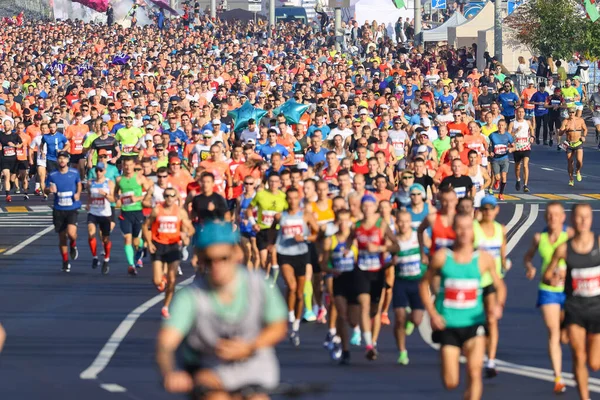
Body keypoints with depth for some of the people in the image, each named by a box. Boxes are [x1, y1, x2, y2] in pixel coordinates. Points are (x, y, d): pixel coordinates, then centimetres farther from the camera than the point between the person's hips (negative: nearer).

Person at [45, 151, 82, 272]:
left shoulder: (74, 173, 0)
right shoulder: (52, 175, 0)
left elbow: (79, 184, 18)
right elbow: (46, 190, 7)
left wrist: (78, 194, -1)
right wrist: (50, 190, -16)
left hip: (72, 209, -1)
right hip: (58, 210, 1)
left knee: (71, 233, -21)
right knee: (62, 237, 6)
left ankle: (73, 245, 15)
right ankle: (65, 262, 21)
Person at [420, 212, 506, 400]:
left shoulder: (484, 259, 0)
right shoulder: (441, 257, -3)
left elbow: (500, 286, 11)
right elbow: (424, 284, 7)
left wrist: (499, 305, -10)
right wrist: (432, 313, -5)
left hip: (473, 322, 0)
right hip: (448, 324, 0)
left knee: (474, 372, -18)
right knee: (450, 383, 1)